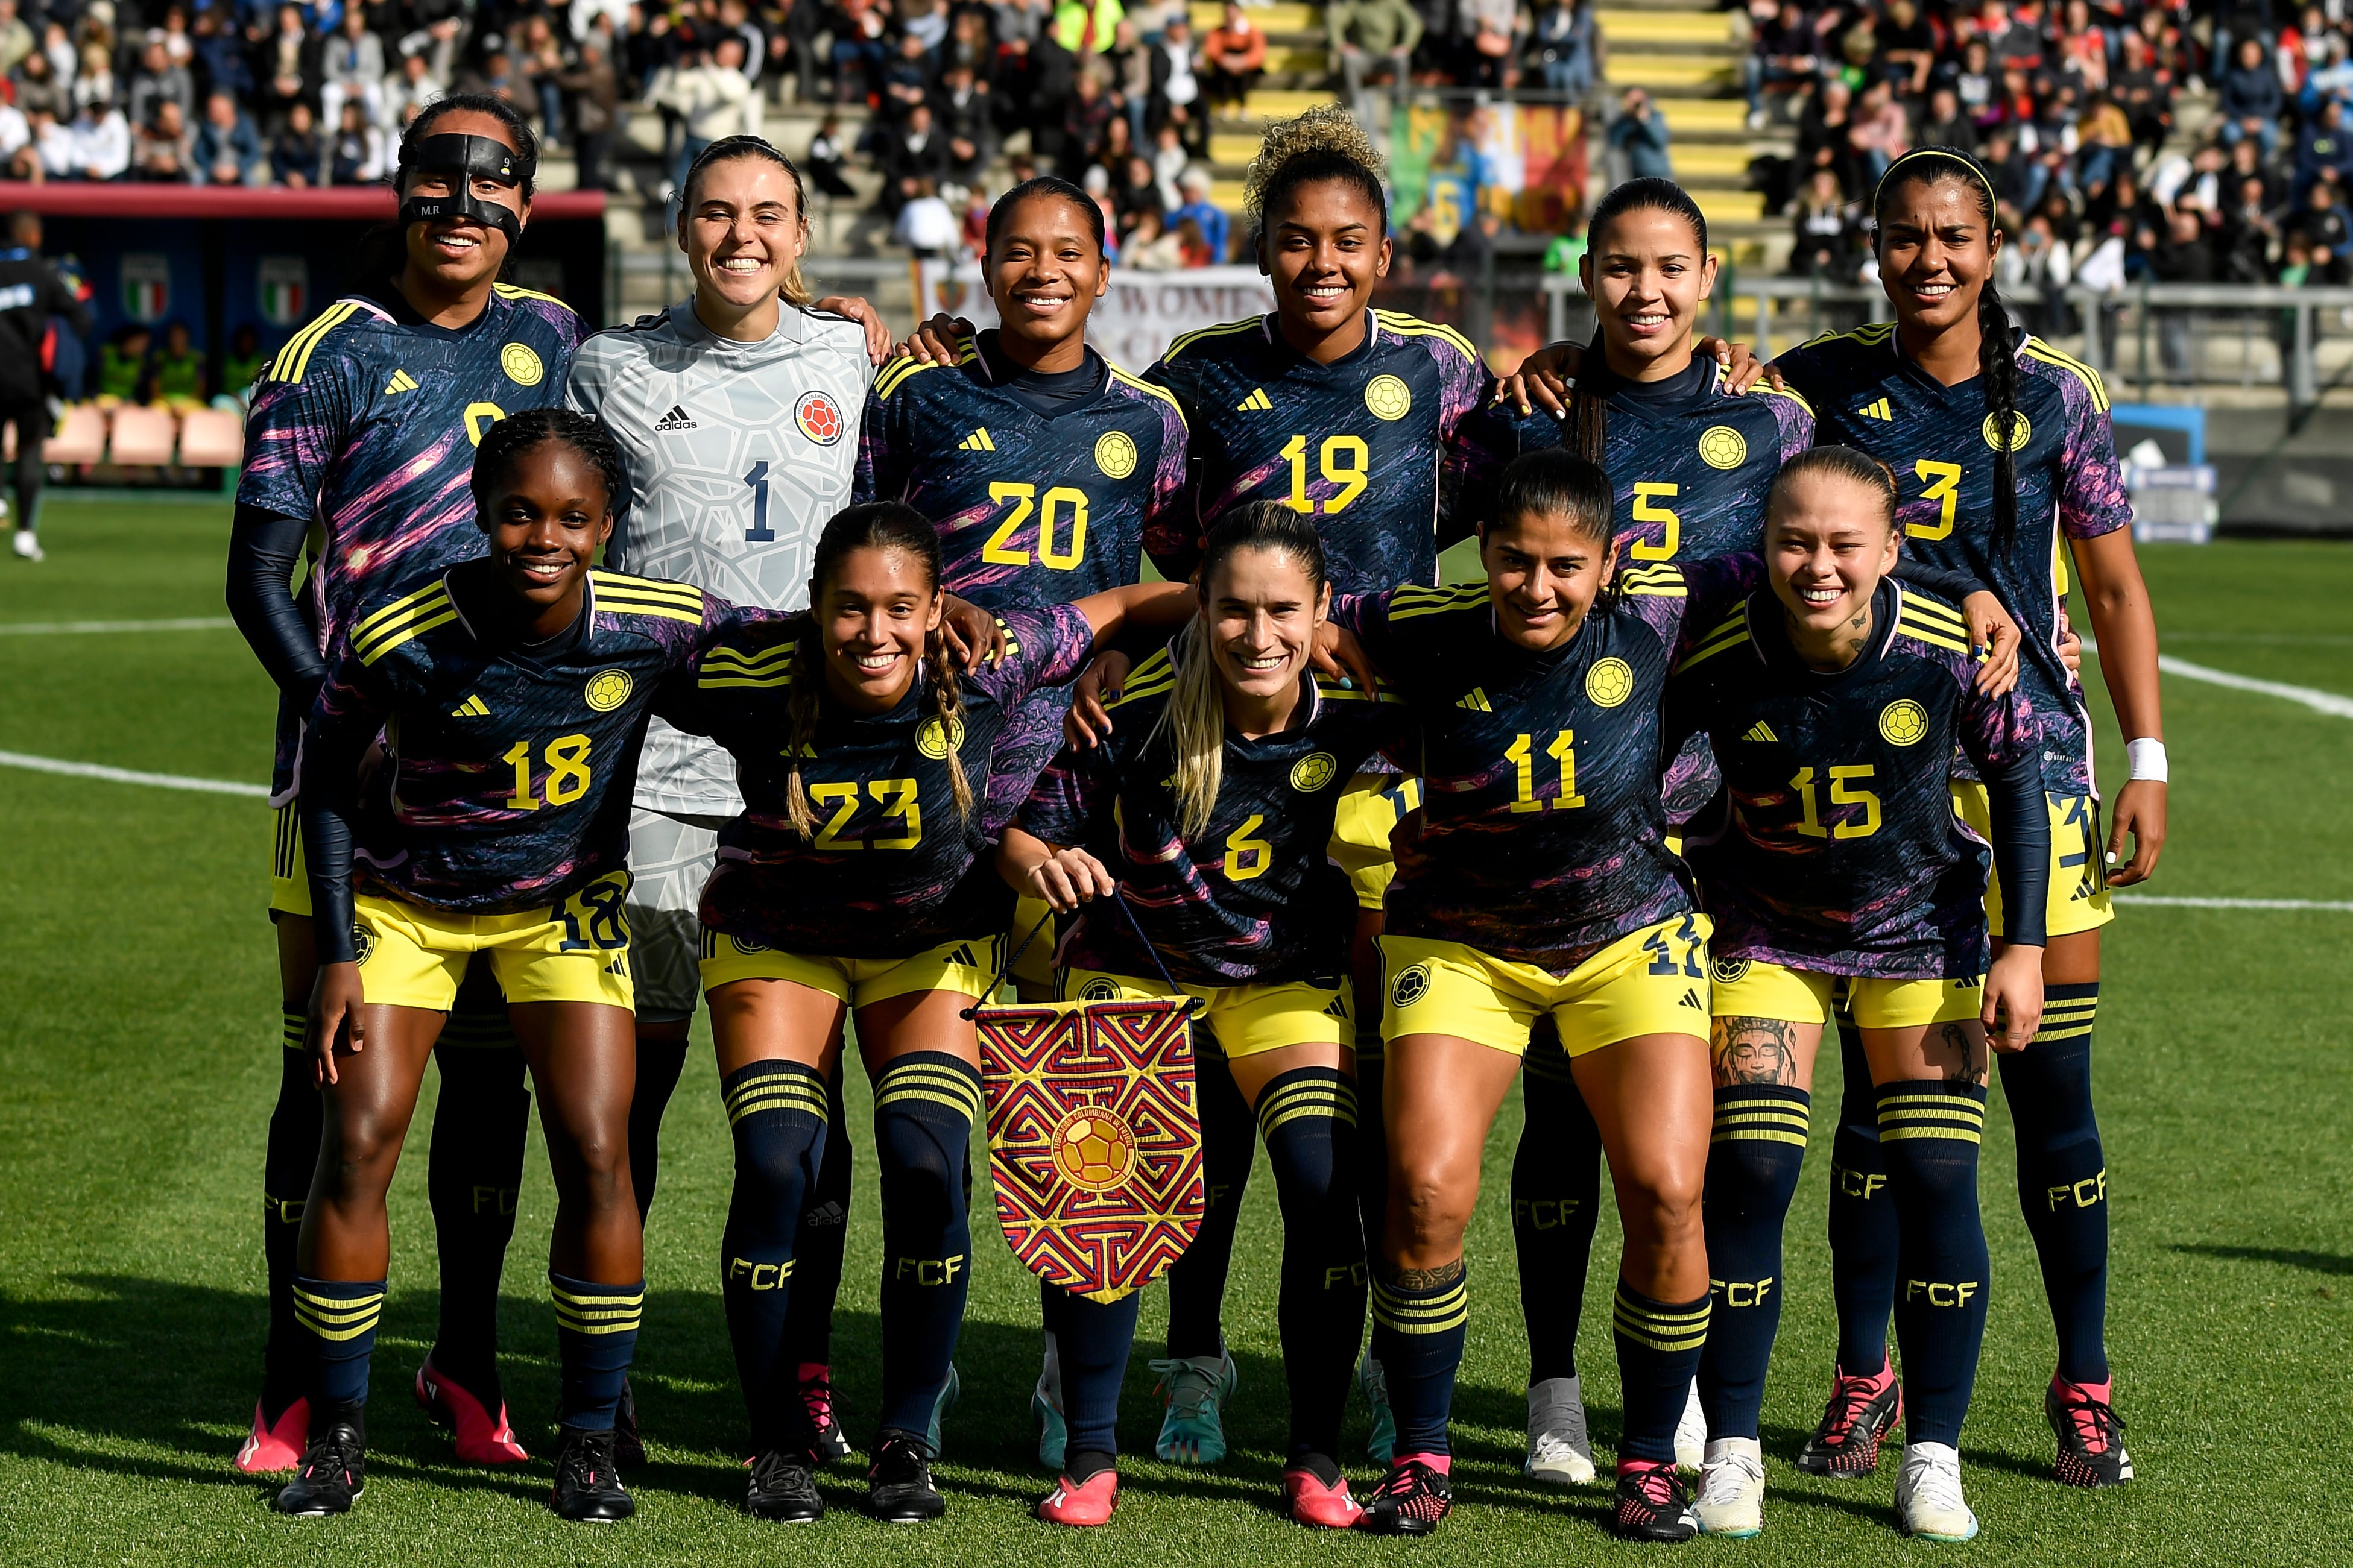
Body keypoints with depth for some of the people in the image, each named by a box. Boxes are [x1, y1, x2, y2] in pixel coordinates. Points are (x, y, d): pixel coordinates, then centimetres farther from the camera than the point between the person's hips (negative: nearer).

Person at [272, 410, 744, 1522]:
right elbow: (327, 782, -9)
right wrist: (339, 956, -10)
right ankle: (335, 1437, 5)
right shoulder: (394, 638, -26)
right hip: (405, 900, -1)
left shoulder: (659, 628, -24)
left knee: (596, 1160, -9)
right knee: (356, 1147, -10)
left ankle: (589, 1441, 6)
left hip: (565, 903, 1)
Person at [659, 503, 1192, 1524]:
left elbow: (1124, 606, -10)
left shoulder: (987, 669, -25)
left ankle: (908, 1443, 2)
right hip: (774, 943, 0)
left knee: (925, 1173, -17)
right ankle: (778, 1446, 3)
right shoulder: (751, 679, -27)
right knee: (774, 1172, -16)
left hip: (935, 945, 0)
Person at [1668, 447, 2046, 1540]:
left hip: (1921, 924, 1)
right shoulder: (1714, 663, -24)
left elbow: (2016, 775, -5)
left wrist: (2023, 946, -6)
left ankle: (1932, 1461, 6)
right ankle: (1731, 1451, 2)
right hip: (1766, 928, 0)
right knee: (1748, 1175, -11)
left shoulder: (1951, 650, -23)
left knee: (1936, 1183, -6)